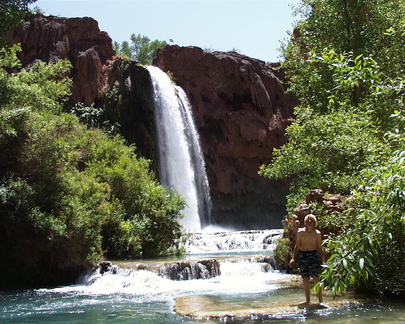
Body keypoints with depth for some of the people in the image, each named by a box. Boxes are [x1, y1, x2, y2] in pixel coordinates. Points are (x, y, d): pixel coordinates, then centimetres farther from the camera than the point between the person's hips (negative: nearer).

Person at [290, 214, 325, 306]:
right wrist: (293, 258, 8)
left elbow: (319, 248, 7)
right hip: (302, 255, 2)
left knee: (316, 278, -12)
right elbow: (297, 246, 12)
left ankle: (320, 301, -9)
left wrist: (321, 260, 2)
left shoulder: (317, 234, 2)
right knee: (305, 280, 4)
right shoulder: (300, 232, 5)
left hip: (313, 255, -2)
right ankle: (308, 301, 15)